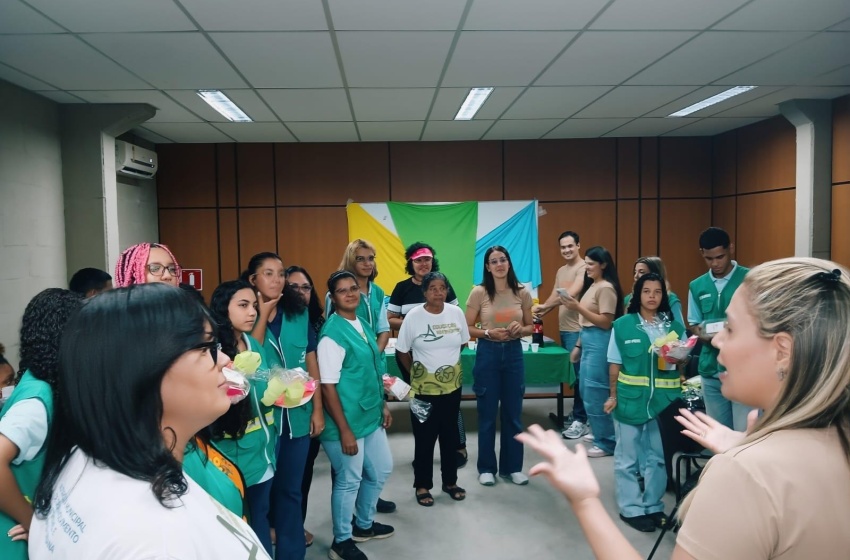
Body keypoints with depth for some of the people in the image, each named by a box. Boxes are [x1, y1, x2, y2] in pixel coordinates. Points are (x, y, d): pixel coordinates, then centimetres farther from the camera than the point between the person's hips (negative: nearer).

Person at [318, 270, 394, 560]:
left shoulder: (363, 325, 6)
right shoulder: (332, 334, -19)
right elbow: (328, 386, -20)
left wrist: (383, 405, 16)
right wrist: (344, 430, -20)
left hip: (371, 416, 9)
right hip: (347, 421, -9)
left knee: (381, 470, 21)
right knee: (349, 481, 7)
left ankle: (364, 525, 43)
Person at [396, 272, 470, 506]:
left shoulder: (456, 313, -5)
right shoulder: (413, 316, -14)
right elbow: (402, 351, -3)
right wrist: (416, 371, 6)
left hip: (452, 385, 3)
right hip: (424, 388, -3)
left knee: (450, 435, 16)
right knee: (424, 438, 7)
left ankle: (450, 481, 32)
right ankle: (422, 486, 23)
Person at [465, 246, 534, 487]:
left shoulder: (522, 292, -1)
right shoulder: (479, 292, -8)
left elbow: (530, 326, 8)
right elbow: (468, 328, -3)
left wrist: (520, 329, -13)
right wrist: (488, 333, -19)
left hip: (513, 353, 2)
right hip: (487, 353, -2)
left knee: (513, 413, 10)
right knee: (487, 414, 7)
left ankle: (512, 467, 25)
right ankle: (486, 468, 22)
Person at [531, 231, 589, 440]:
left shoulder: (584, 268, -12)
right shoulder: (561, 271, 17)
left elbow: (571, 294, -21)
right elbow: (554, 296, 17)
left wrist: (543, 305, -15)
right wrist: (542, 312, -1)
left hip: (577, 329, -9)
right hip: (564, 328, 9)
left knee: (578, 373, -5)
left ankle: (580, 420, 1)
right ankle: (577, 414, 24)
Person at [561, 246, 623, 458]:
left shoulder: (606, 288, -13)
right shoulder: (592, 285, 15)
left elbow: (605, 322, -18)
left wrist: (578, 307, -22)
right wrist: (578, 345, 18)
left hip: (599, 343, -10)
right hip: (589, 342, 10)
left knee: (596, 393, -3)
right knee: (587, 391, 17)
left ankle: (607, 442, 8)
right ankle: (600, 432, 32)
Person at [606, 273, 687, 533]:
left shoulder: (675, 326, 4)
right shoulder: (623, 325, -3)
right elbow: (615, 364, 0)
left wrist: (678, 358, -12)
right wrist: (613, 396, -3)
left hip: (664, 399, 2)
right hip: (630, 399, -2)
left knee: (658, 457, 11)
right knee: (628, 457, 6)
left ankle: (653, 506, 26)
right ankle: (631, 508, 18)